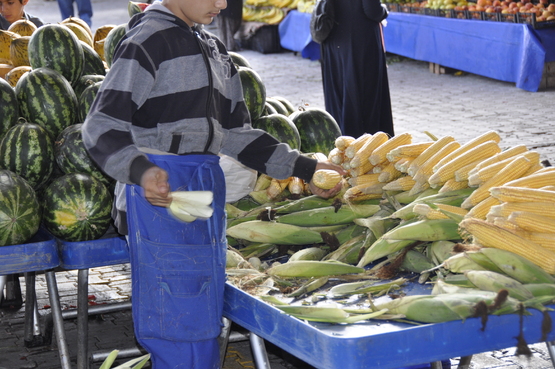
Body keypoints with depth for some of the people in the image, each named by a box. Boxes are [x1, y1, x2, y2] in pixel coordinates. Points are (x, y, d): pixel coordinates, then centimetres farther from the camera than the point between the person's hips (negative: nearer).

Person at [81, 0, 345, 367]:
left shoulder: (214, 48, 17)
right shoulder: (149, 40, -9)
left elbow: (236, 133, 19)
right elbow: (102, 126, -17)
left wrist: (304, 168, 12)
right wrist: (141, 171, -36)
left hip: (207, 188, 8)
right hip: (160, 194, -8)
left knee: (207, 321, 12)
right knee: (181, 324, -7)